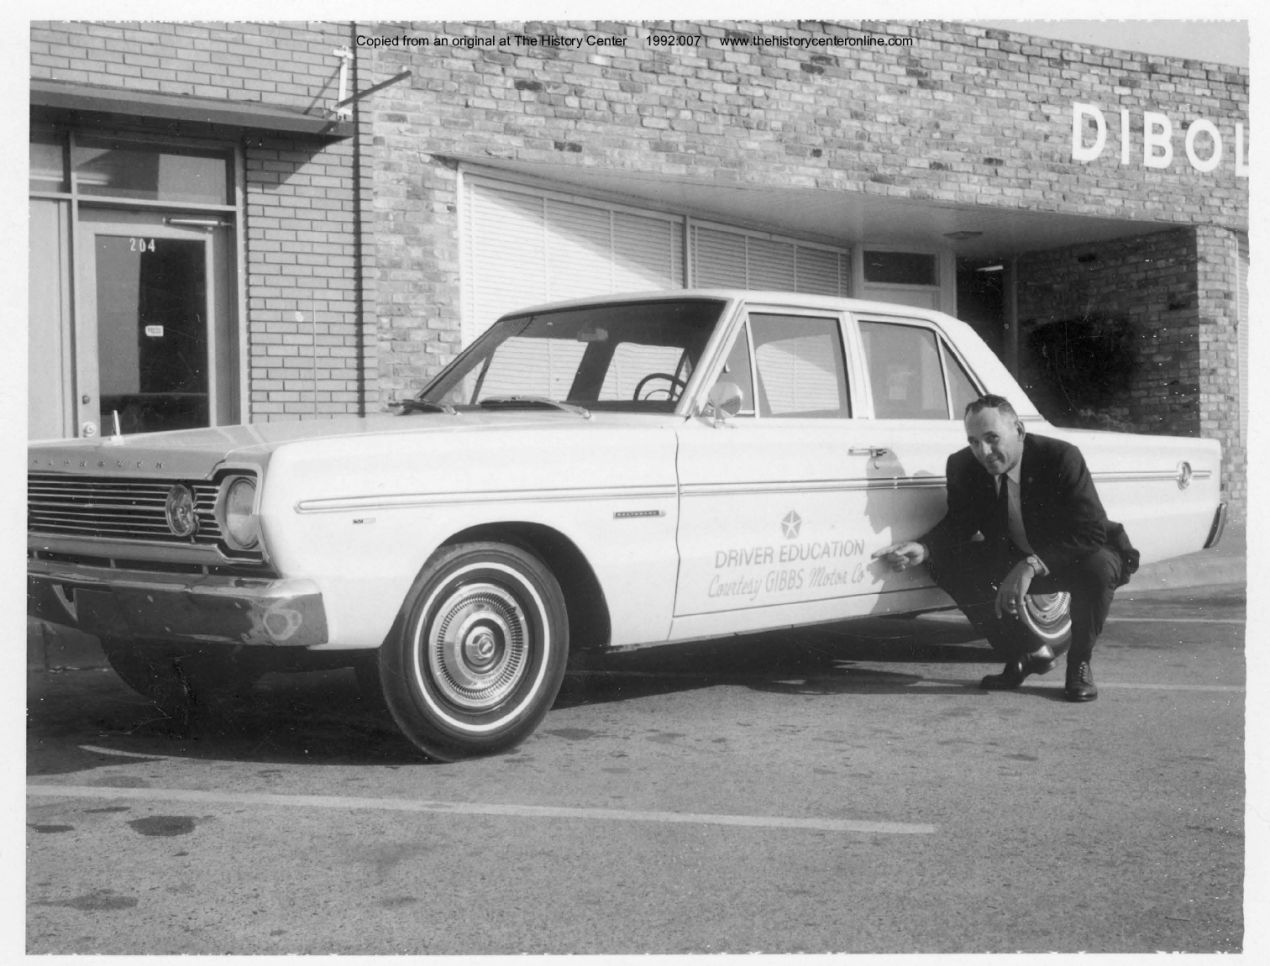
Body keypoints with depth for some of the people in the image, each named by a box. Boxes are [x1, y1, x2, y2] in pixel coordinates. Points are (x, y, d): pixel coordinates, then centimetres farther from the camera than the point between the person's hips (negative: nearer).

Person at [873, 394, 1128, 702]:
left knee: (1097, 567, -38)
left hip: (1071, 557, -4)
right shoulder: (963, 466, -12)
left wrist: (1032, 566, -43)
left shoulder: (1062, 457, -26)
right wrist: (922, 549, -27)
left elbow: (1092, 532, -32)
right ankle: (1027, 653, -3)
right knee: (948, 566, -20)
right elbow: (958, 525, -4)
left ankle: (1080, 664, -8)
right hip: (1013, 559, 4)